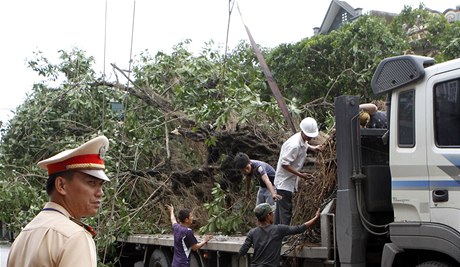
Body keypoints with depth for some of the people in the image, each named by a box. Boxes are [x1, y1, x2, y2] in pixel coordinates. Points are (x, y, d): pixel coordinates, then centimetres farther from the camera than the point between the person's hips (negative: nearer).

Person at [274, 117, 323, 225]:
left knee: (280, 209, 17)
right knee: (286, 211, -10)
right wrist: (301, 175, -26)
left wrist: (313, 148, 10)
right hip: (285, 181, -10)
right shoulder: (294, 145, -27)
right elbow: (284, 163, -27)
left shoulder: (302, 139, 2)